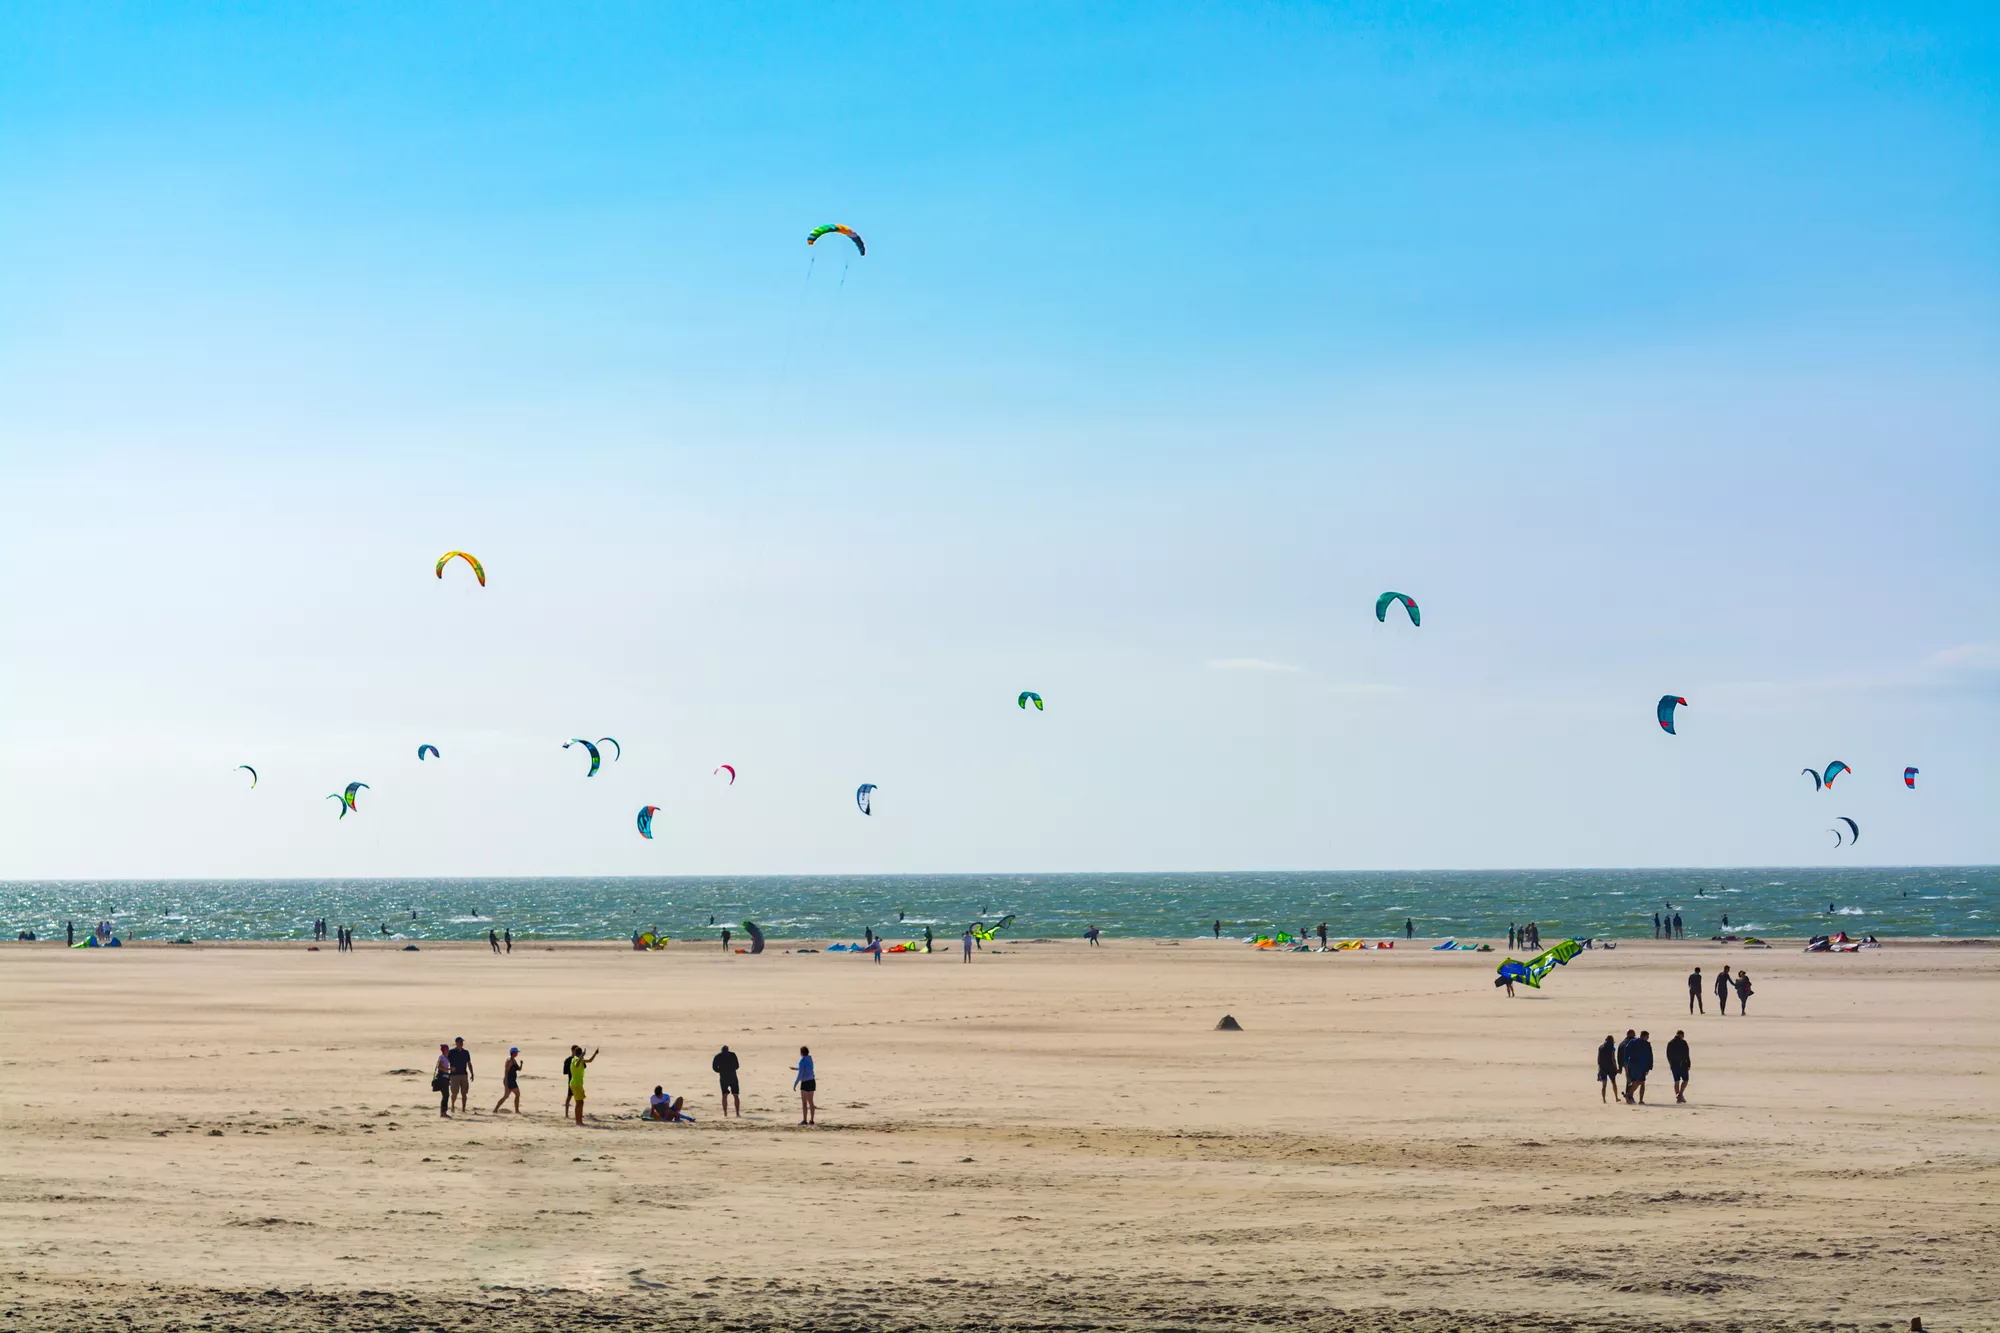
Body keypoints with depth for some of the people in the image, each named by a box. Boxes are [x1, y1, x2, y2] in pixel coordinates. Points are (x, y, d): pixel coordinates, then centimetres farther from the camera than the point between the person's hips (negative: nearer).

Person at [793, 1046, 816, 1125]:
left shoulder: (802, 1061, -14)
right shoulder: (810, 1059, 11)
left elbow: (800, 1074, -18)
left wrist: (795, 1084, -10)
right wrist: (795, 1068, 42)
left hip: (805, 1083, -8)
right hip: (812, 1082, 8)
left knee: (804, 1102, -5)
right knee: (810, 1102, 10)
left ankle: (804, 1120, -8)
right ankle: (811, 1120, 9)